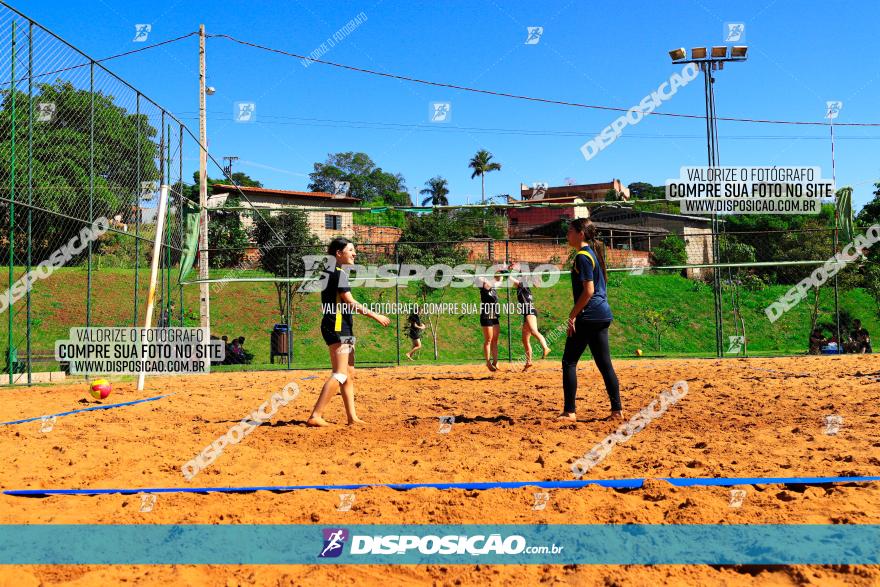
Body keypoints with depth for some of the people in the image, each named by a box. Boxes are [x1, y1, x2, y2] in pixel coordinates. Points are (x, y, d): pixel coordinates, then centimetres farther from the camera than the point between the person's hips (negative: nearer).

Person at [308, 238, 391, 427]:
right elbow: (350, 302, -18)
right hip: (337, 328, -11)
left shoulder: (331, 271, 18)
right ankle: (315, 416, -16)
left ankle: (352, 417, 15)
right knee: (340, 374, -13)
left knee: (349, 373, 12)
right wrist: (376, 316, -14)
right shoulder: (339, 272, -12)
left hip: (342, 329, 11)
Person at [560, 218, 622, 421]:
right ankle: (617, 410, 10)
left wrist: (572, 315, -14)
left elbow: (588, 291, -19)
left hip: (588, 317, -9)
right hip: (603, 315, 9)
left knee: (569, 362, -2)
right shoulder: (593, 253, 17)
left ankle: (569, 411, -2)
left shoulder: (582, 256, -12)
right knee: (604, 364, 10)